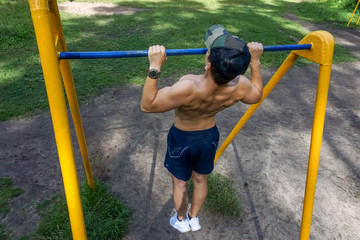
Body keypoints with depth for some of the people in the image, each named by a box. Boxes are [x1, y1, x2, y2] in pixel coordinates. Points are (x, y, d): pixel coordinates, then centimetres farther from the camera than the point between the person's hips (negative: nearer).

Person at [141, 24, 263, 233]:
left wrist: (155, 67, -38)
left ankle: (181, 220, 51)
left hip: (182, 138, -3)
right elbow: (257, 96, -3)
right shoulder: (239, 87, -28)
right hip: (210, 136, 4)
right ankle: (194, 218, 54)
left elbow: (147, 105, -32)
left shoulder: (188, 88, -43)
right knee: (200, 179, 29)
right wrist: (255, 61, -3)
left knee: (180, 183, 24)